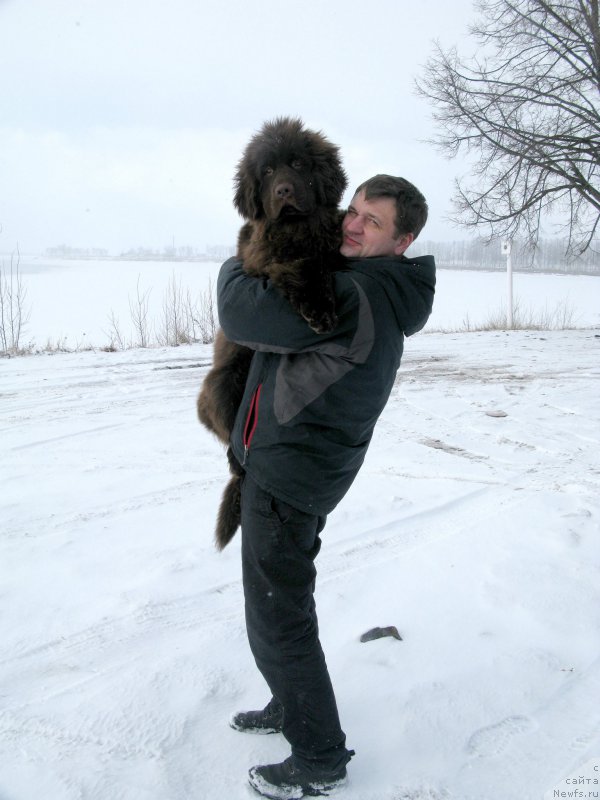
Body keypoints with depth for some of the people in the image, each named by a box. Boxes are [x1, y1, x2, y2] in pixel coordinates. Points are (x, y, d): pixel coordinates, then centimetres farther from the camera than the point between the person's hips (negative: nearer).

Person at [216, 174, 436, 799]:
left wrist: (236, 267, -5)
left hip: (287, 477, -10)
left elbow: (242, 315, -26)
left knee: (278, 621, 2)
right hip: (287, 469, 10)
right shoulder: (379, 292, 9)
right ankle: (292, 707, 44)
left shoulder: (352, 296, -24)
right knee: (280, 600, 25)